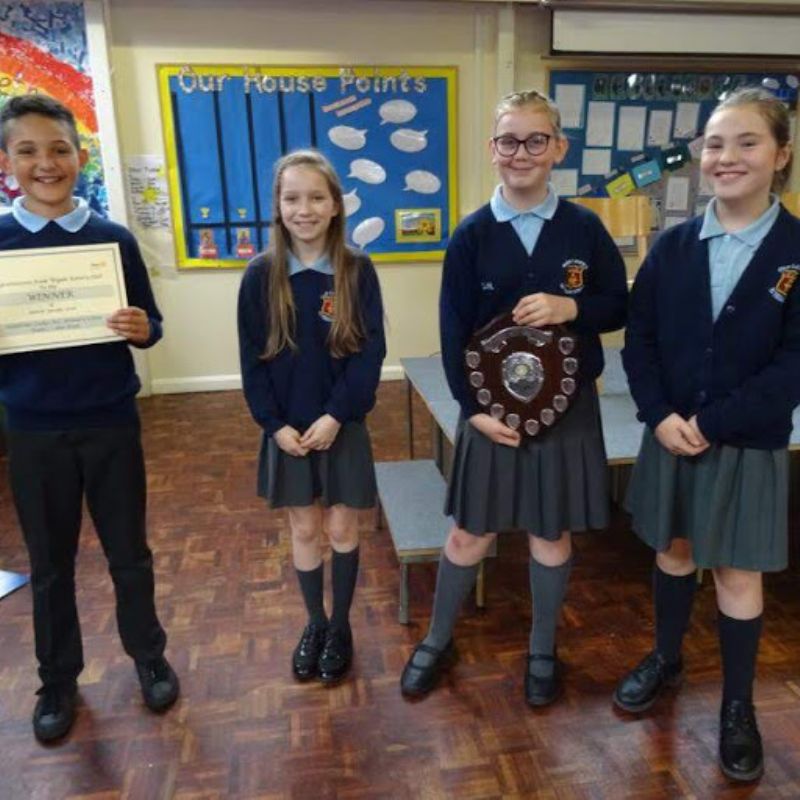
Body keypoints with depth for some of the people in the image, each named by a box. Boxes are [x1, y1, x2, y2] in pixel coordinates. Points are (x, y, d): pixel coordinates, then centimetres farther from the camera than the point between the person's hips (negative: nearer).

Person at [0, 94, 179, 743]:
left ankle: (149, 655, 36)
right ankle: (58, 678, 36)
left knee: (129, 551, 13)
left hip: (111, 422, 0)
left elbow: (149, 325, 3)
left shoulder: (114, 239, -2)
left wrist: (142, 330, -20)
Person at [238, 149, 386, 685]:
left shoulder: (358, 270, -7)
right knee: (304, 529, 13)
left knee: (342, 527, 10)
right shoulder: (261, 275, -4)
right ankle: (315, 623, 34)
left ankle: (341, 626, 31)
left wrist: (336, 415, -17)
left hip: (343, 425, -1)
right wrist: (275, 424, -10)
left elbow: (371, 352, -9)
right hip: (287, 428, 1)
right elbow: (253, 359, -2)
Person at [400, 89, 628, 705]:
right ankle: (438, 641, 34)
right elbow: (454, 333, -4)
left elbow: (620, 308, 4)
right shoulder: (471, 236, -4)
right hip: (490, 407, 0)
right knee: (470, 534, 10)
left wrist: (572, 309, -16)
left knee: (552, 535, 13)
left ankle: (543, 650, 37)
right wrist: (474, 408, -11)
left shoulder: (585, 228, -1)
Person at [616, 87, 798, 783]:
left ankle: (738, 706, 30)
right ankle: (666, 658, 41)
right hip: (671, 434, 3)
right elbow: (639, 339, 1)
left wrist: (713, 422, -18)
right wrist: (660, 415, -13)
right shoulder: (672, 246, 1)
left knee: (737, 572, 9)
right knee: (674, 550, 18)